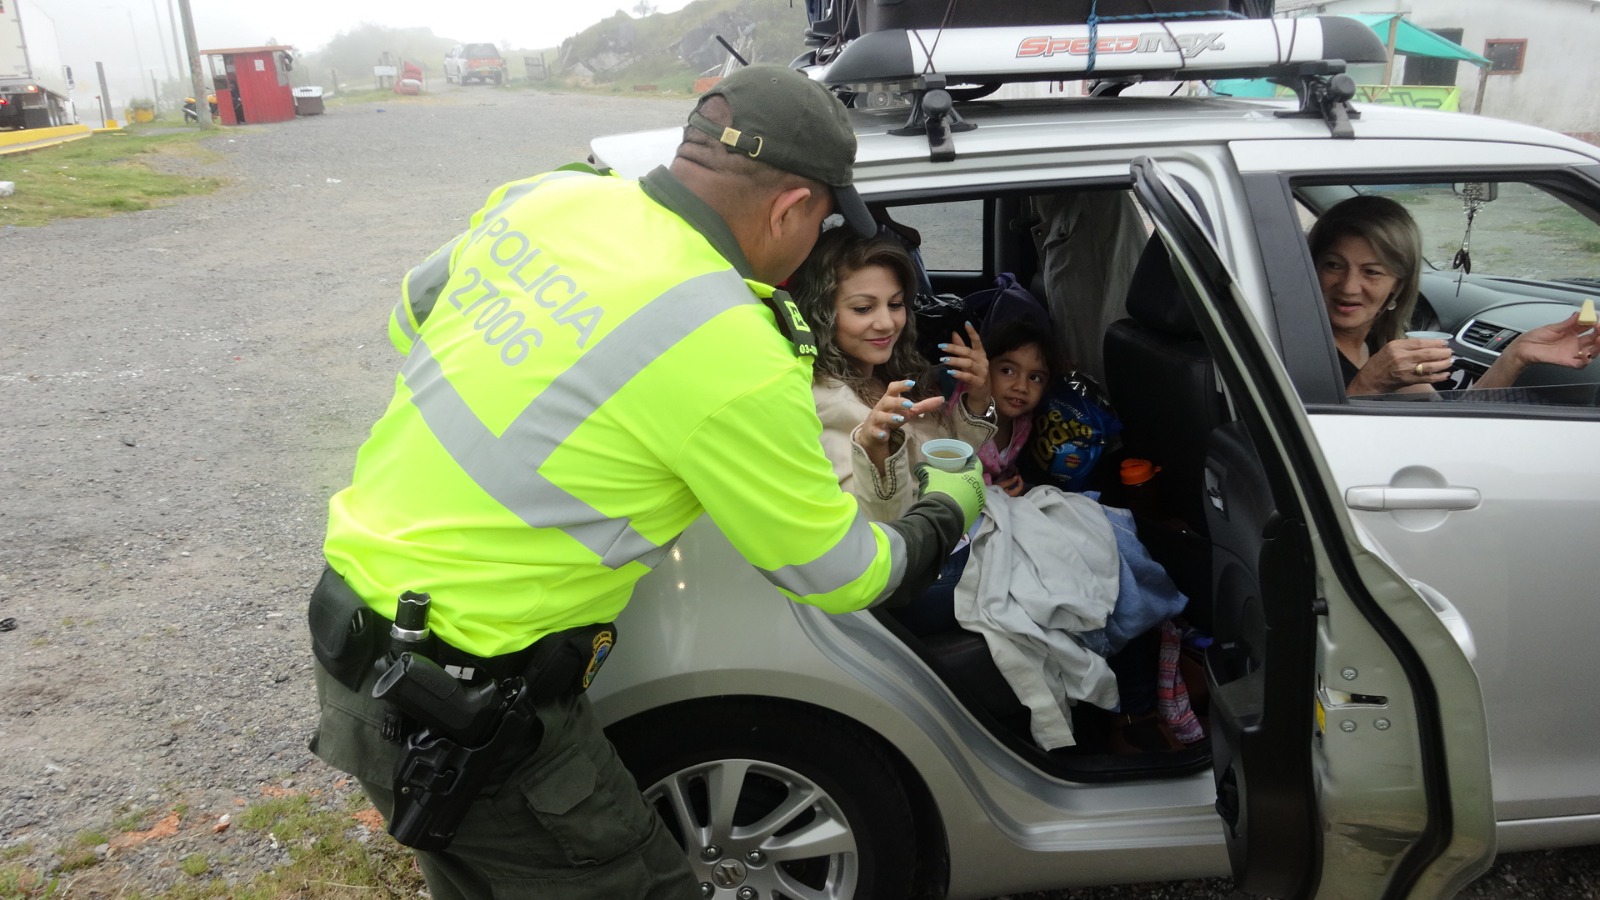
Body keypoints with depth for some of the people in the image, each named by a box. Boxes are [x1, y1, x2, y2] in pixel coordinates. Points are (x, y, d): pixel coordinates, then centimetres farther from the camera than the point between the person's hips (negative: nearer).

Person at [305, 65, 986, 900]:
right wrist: (948, 510, 10)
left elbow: (412, 316, 15)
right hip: (457, 709, -8)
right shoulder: (733, 358, -24)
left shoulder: (546, 195, -4)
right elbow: (837, 575, -9)